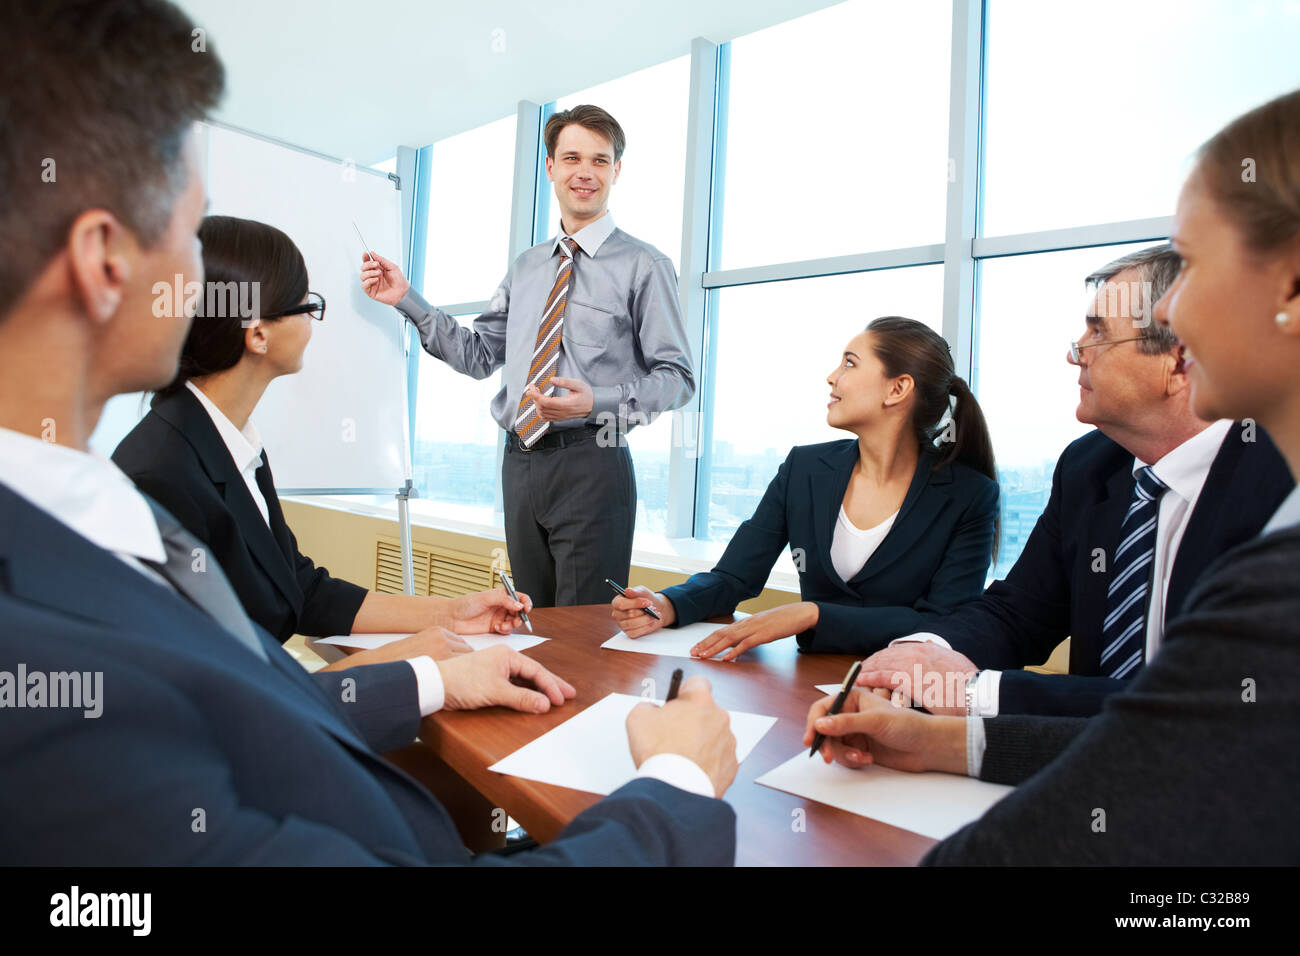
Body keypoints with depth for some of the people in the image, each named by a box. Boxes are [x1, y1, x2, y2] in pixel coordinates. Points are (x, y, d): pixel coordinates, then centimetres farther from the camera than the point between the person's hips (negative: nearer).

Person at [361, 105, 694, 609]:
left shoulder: (643, 265, 0)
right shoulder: (525, 268, 17)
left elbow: (677, 376, -5)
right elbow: (478, 355, 16)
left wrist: (598, 401, -20)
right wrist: (407, 300, 9)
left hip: (589, 462, -5)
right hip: (520, 461, 6)